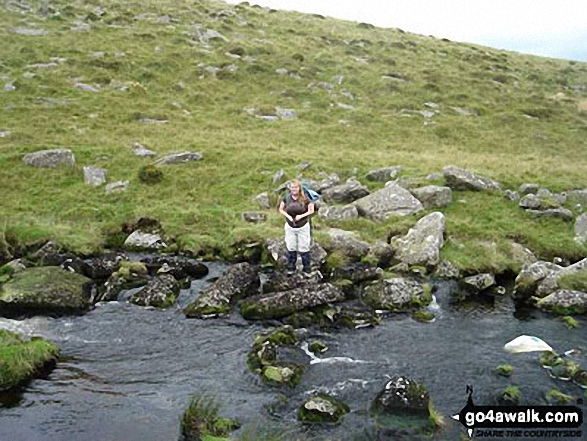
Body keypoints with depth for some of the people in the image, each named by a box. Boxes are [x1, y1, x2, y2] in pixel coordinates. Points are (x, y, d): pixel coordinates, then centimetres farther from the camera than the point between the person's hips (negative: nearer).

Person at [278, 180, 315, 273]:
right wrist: (288, 216, -13)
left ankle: (307, 269, 17)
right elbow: (281, 209, 3)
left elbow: (311, 210, -8)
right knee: (291, 248, 11)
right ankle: (291, 268, 23)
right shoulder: (287, 198, -5)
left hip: (303, 227, -2)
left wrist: (302, 216, -20)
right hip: (290, 227, 2)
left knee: (304, 248, 6)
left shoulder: (304, 198, -12)